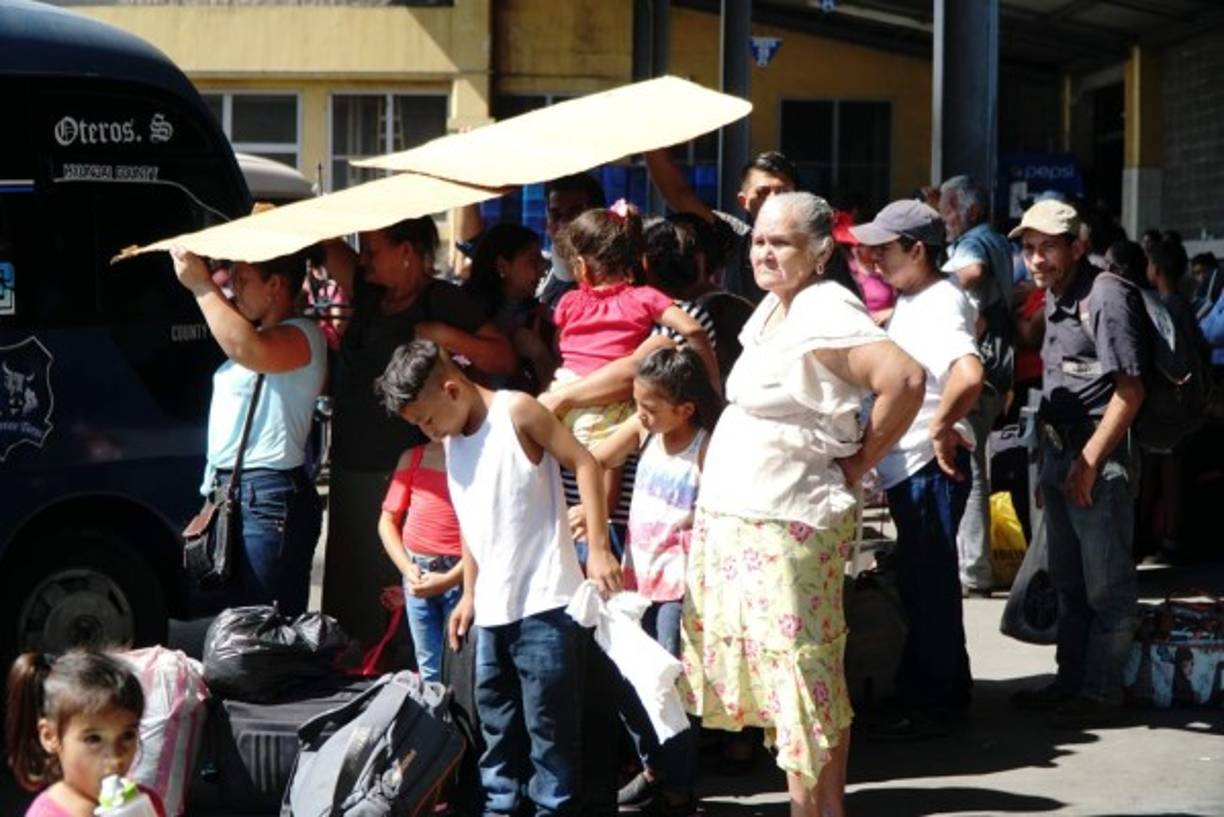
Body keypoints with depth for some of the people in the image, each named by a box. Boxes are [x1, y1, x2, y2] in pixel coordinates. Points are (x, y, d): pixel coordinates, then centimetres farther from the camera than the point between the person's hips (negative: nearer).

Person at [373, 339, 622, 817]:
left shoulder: (517, 413, -8)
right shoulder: (451, 442, 14)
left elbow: (585, 464, -10)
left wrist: (598, 549, -16)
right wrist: (469, 595, 19)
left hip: (544, 603, -8)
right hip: (492, 608, 8)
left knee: (546, 718, -5)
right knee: (496, 718, 12)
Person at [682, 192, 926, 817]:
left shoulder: (824, 316, -16)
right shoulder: (772, 308, 13)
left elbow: (905, 379, -27)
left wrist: (858, 462, -16)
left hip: (789, 526, -10)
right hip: (733, 516, 10)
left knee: (804, 673, -5)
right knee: (769, 668, 13)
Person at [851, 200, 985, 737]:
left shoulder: (940, 306, -20)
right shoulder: (911, 301, 10)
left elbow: (968, 374, -38)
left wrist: (942, 427, -24)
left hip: (930, 468, -10)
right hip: (906, 468, 10)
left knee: (927, 586, -1)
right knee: (924, 583, 18)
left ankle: (930, 706, 8)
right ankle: (945, 693, 29)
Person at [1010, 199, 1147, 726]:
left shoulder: (1106, 296, -15)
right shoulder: (1054, 299, 13)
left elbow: (1130, 390, -19)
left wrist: (1089, 461, -19)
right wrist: (1051, 458, 14)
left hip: (1101, 458, -10)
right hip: (1058, 452, 10)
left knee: (1106, 586, 1)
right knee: (1067, 582, 17)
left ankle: (1099, 692, 8)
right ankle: (1070, 680, 27)